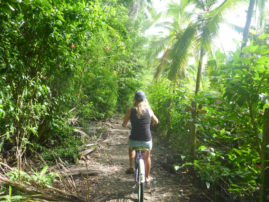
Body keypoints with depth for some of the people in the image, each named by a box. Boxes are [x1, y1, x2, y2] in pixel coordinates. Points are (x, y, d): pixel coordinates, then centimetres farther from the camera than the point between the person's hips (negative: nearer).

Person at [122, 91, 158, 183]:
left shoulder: (130, 110, -6)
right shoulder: (149, 110, -1)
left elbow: (124, 125, 0)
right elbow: (156, 122, 15)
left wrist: (124, 125, 23)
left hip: (134, 140, 0)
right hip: (147, 140, 1)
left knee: (131, 149, 36)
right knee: (147, 157, 28)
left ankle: (131, 167, 30)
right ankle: (147, 177, 40)